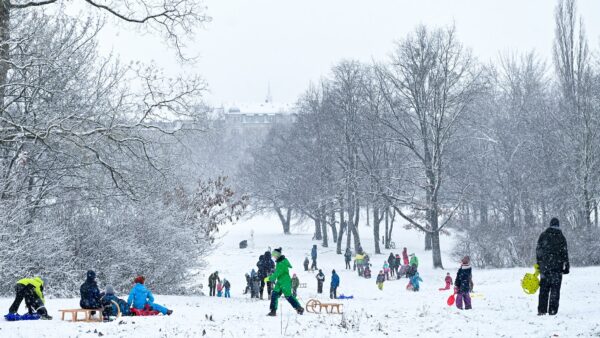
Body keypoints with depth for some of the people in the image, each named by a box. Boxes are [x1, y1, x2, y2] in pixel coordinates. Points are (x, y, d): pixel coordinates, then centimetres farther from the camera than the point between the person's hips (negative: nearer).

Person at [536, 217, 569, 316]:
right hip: (557, 266, -2)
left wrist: (538, 264, 15)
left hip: (544, 266, 2)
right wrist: (566, 266, 2)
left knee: (544, 288, 9)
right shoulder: (561, 237, -3)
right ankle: (552, 310, -4)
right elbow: (564, 252, -4)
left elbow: (538, 250, 7)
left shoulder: (543, 235, 5)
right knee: (555, 288, 2)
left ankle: (542, 310, 6)